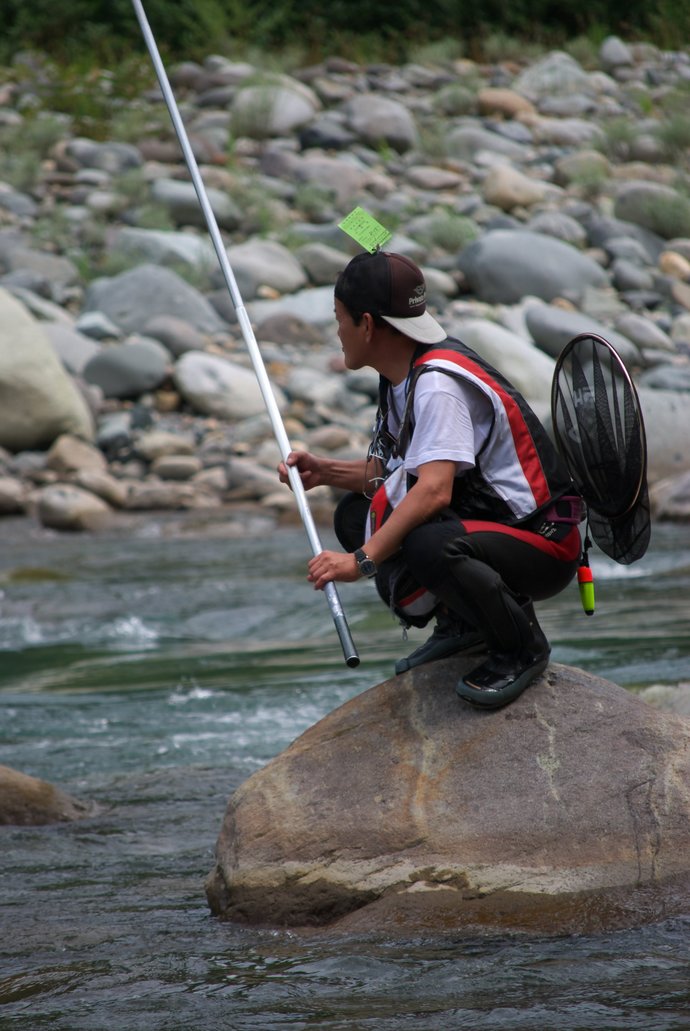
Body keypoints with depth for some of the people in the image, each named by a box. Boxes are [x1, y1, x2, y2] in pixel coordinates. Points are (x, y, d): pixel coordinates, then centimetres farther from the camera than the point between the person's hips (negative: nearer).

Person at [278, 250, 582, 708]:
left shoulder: (438, 383, -24)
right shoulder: (400, 379, 7)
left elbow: (434, 490, -34)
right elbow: (397, 470, 15)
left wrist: (362, 559, -36)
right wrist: (326, 472, 2)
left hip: (547, 542, -10)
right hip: (488, 519, 10)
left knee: (428, 545, -37)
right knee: (355, 514, 10)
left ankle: (523, 647, -11)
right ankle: (462, 625, 13)